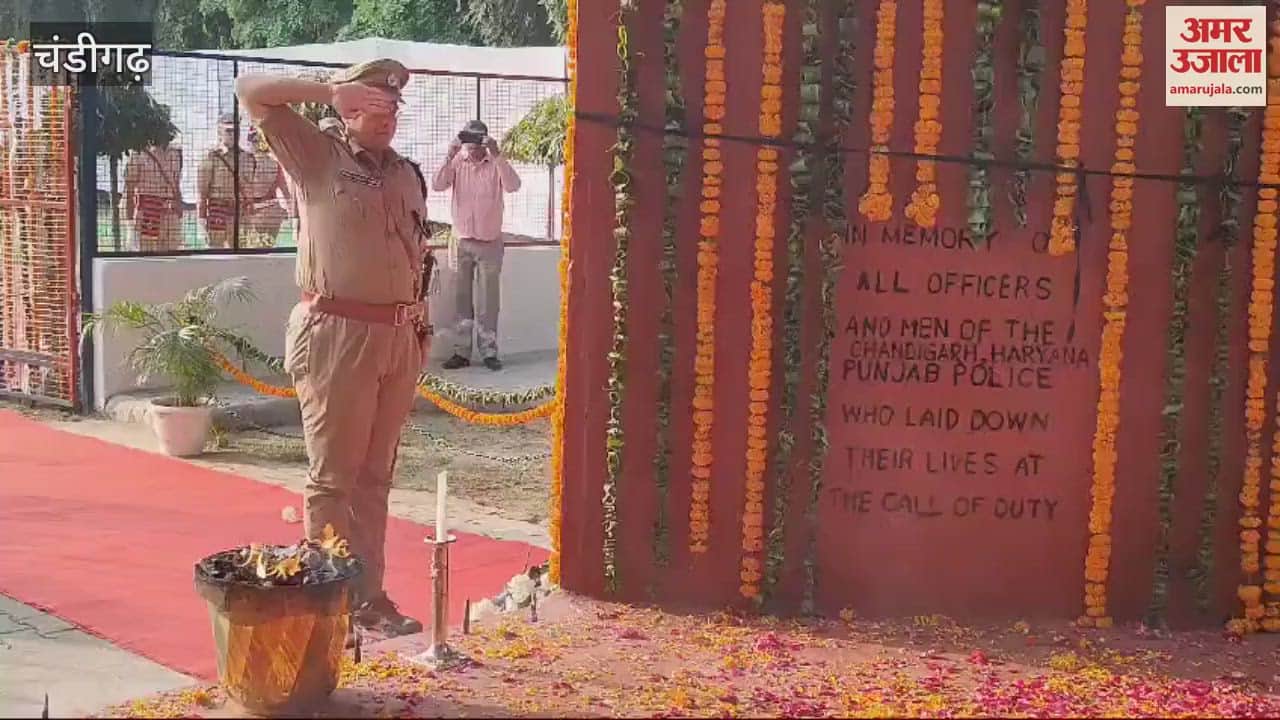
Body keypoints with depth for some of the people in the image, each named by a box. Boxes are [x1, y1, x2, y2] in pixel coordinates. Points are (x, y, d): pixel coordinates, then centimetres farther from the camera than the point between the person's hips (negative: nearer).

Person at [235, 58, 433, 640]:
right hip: (336, 335, -5)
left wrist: (422, 326, 13)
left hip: (400, 338, 6)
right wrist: (330, 90, -10)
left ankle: (370, 594, 18)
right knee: (334, 475, -1)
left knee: (375, 475, 11)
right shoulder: (317, 158, 1)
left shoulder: (406, 174, 16)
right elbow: (252, 91, -5)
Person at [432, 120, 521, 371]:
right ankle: (461, 352, 13)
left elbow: (513, 186, -22)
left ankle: (489, 352, 9)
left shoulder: (496, 164, -5)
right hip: (461, 242, 2)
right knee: (461, 299, 7)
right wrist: (449, 156, -25)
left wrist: (497, 155, -30)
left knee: (489, 300, 3)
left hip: (490, 243, -2)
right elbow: (437, 185, -14)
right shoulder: (457, 162, -1)